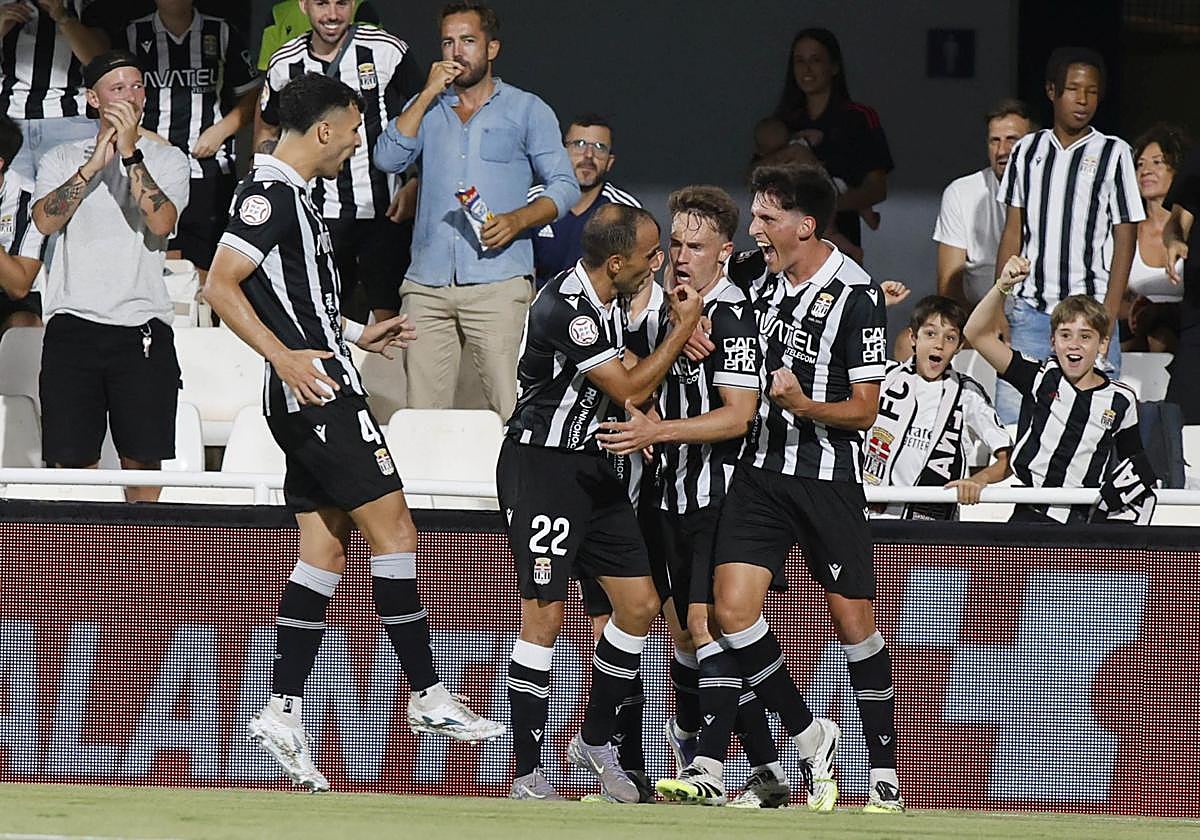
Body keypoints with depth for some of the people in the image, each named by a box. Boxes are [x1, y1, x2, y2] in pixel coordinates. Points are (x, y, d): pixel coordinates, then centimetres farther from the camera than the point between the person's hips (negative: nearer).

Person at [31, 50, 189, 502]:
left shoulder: (167, 159, 10)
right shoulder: (62, 158, 13)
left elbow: (161, 223, -8)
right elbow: (45, 220, -5)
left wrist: (130, 153, -13)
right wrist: (94, 164, -10)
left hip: (142, 324, -1)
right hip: (73, 322, 1)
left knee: (142, 457, -3)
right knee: (72, 460, -4)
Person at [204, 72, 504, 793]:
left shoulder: (290, 194, 20)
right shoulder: (271, 192, -12)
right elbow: (221, 285, -19)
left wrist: (356, 335, 33)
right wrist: (285, 356, -26)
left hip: (320, 391, 11)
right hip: (317, 391, -11)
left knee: (326, 550, 8)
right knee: (393, 530, -9)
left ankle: (284, 711, 6)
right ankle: (427, 695, -6)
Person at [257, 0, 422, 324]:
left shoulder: (387, 51, -5)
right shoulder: (285, 64, 3)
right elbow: (266, 130, 19)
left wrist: (412, 188, -7)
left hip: (384, 211, -2)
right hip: (320, 213, 2)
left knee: (389, 317, -4)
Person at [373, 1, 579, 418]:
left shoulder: (527, 110, 11)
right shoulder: (427, 108, 20)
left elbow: (564, 186, 6)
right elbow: (388, 159, 3)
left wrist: (517, 220, -12)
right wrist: (429, 94, 0)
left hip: (497, 283, -3)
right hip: (427, 285, 3)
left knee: (511, 411, -12)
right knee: (423, 411, -3)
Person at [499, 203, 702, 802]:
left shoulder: (608, 298, 7)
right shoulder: (564, 309, -22)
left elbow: (628, 380, 22)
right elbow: (629, 391, -17)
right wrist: (682, 330, -9)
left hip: (591, 466, 9)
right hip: (540, 464, -9)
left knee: (639, 605, 5)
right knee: (545, 614, -10)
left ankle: (596, 741, 21)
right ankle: (527, 776, -6)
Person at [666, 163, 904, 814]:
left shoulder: (855, 296, -11)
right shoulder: (763, 283, 9)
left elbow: (863, 411, -9)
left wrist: (804, 405, -26)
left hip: (829, 476, -5)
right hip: (761, 466, 5)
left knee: (853, 621, 1)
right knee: (733, 605, -9)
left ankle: (884, 769, 14)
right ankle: (809, 737, 6)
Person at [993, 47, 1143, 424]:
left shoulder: (1113, 153, 0)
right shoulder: (1027, 150, 10)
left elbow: (1124, 241, -1)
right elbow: (1013, 233, 14)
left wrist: (1108, 320, -7)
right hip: (1029, 311, 3)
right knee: (1010, 418, -4)